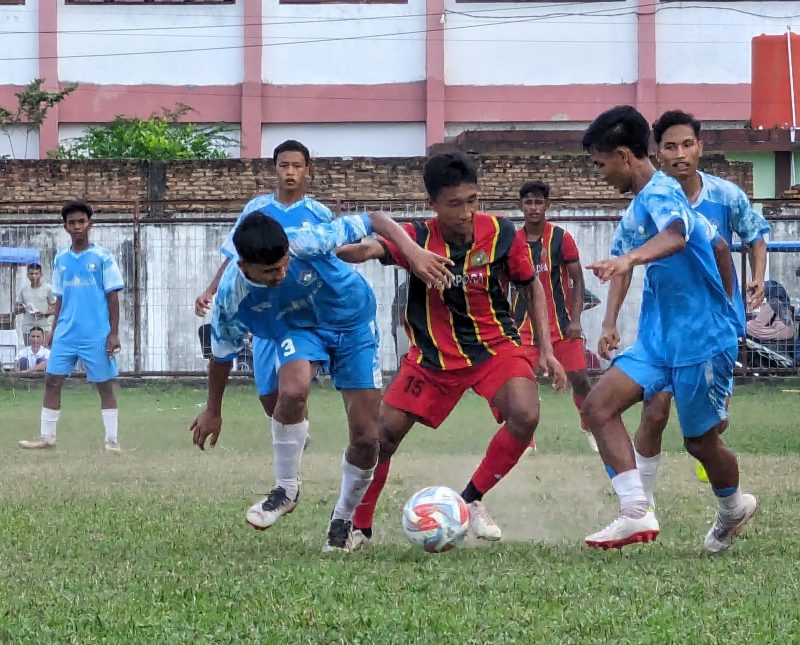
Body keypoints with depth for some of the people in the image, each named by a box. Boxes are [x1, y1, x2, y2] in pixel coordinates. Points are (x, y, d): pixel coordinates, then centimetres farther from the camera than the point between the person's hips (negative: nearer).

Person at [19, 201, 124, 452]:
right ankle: (47, 436, 9)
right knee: (52, 381, 2)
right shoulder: (61, 260, 10)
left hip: (97, 335, -4)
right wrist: (54, 332, 13)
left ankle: (112, 439, 5)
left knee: (105, 385, 0)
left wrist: (114, 333, -9)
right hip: (66, 334, 4)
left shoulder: (103, 257, -3)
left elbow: (113, 297, -4)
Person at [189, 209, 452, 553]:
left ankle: (342, 520, 21)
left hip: (354, 321, 0)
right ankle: (286, 490, -12)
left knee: (366, 439, -6)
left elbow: (375, 220, -25)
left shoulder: (306, 241, -36)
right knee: (293, 390, -35)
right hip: (297, 328, 0)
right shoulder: (232, 294, -27)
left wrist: (414, 253, -41)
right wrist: (213, 411, 5)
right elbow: (222, 354, -7)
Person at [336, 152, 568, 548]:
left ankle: (472, 501, -3)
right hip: (433, 353, 0)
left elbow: (532, 287, 2)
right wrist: (360, 249, -60)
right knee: (383, 432, -3)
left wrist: (545, 349, -3)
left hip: (495, 344, 0)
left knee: (525, 416, -25)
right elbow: (371, 247, -35)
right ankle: (359, 527, 18)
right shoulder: (418, 238, -17)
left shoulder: (500, 233, -13)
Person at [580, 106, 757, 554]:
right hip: (659, 337, 9)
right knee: (599, 406, -10)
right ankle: (637, 513, -16)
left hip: (701, 338, -9)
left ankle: (734, 508, 37)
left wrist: (630, 258, -62)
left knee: (701, 440, 7)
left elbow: (675, 236, -42)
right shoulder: (641, 205, 13)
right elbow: (720, 247, 24)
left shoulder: (660, 193, -18)